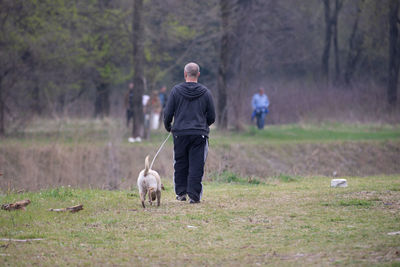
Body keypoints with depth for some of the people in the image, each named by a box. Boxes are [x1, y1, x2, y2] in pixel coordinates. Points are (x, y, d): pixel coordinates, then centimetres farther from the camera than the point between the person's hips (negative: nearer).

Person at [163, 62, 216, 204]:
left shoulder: (176, 90, -1)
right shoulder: (205, 92, 2)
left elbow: (168, 113, 0)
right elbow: (212, 117, 7)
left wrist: (168, 127, 19)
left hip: (180, 133, 0)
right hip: (199, 134, 0)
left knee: (180, 165, 13)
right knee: (196, 166, 0)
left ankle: (181, 193, 15)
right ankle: (194, 196, -3)